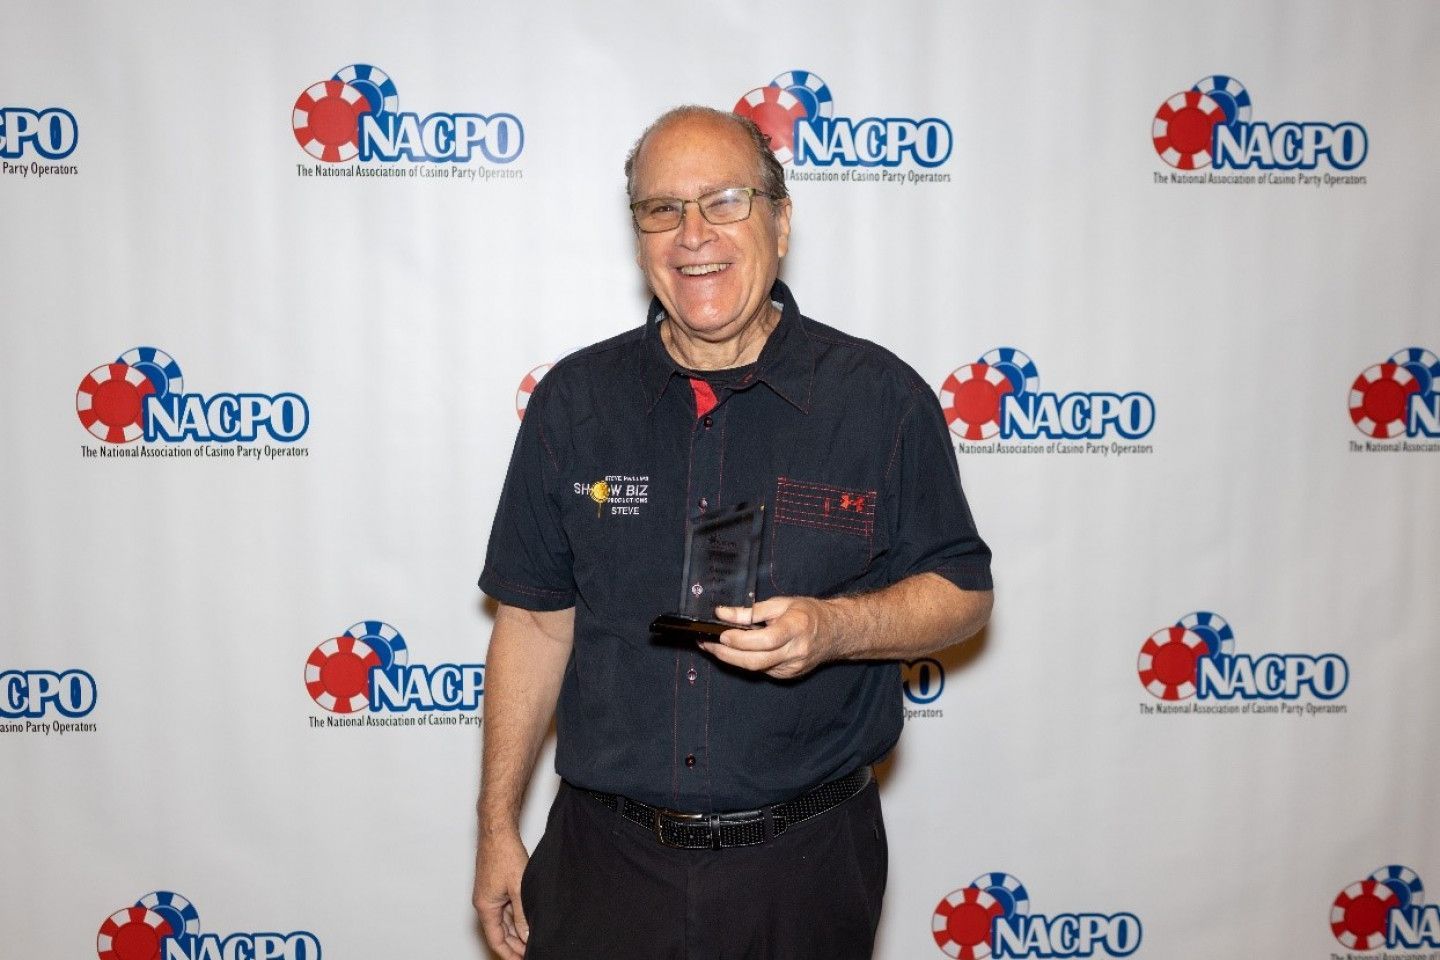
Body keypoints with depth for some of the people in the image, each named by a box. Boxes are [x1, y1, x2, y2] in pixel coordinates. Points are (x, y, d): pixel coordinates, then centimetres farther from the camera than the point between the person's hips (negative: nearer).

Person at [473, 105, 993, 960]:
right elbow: (536, 620, 3)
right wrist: (499, 828, 4)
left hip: (805, 864, -1)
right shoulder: (574, 400, 0)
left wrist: (833, 627, -21)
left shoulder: (881, 397, -6)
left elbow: (963, 592, 0)